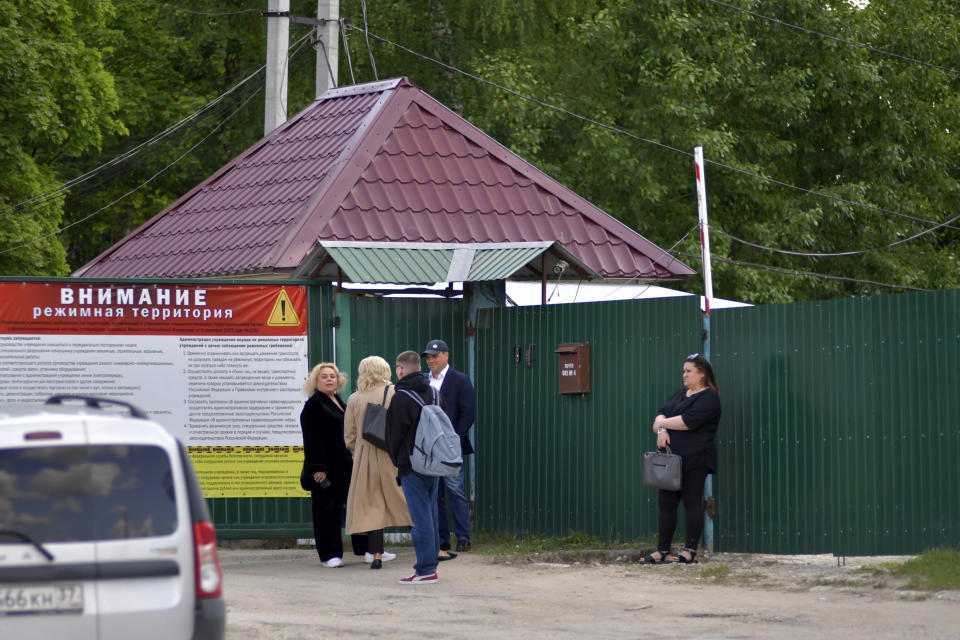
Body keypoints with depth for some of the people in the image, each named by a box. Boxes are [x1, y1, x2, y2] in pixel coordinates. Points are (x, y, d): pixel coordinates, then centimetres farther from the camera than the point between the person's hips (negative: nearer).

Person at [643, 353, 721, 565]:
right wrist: (662, 430, -9)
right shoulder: (681, 393, 20)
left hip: (694, 459, -8)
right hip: (673, 458, 8)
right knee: (666, 502, 6)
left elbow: (688, 421, -18)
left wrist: (661, 423, -6)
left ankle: (690, 551, -1)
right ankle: (663, 551, 9)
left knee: (692, 503, -5)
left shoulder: (709, 397, -6)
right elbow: (662, 413, 13)